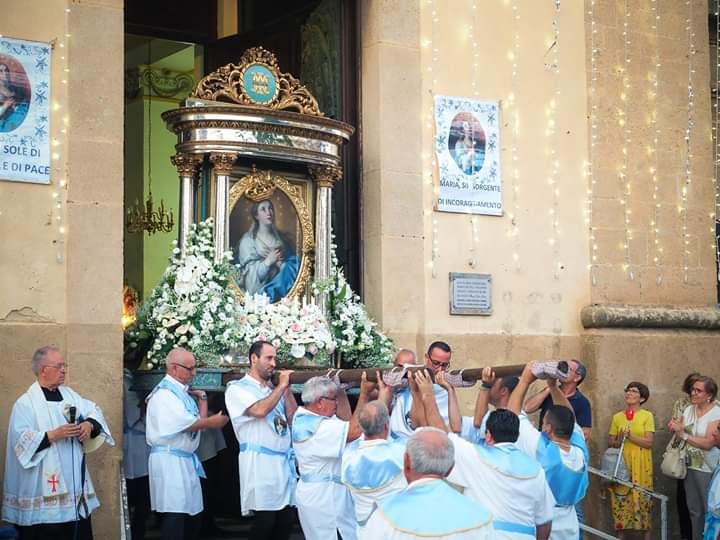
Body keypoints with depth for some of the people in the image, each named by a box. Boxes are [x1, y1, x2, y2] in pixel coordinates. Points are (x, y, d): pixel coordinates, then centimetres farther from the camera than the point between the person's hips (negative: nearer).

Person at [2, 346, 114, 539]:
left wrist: (89, 424, -11)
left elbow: (93, 411, 10)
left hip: (74, 484, 6)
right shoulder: (26, 403, -6)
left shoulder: (69, 395, 13)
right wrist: (54, 435, -21)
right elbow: (21, 440, -14)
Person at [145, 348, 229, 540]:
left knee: (192, 514, 11)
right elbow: (187, 424, -20)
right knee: (175, 515, -13)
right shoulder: (164, 393, -12)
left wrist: (202, 398, 8)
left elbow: (199, 422, 13)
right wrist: (212, 421, -9)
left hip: (187, 459, 9)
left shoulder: (183, 392, 16)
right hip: (169, 460, -9)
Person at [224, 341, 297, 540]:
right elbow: (259, 410, -19)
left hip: (285, 460, 6)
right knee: (265, 520, -11)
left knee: (287, 519, 2)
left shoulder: (274, 390, 19)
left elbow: (293, 419, 12)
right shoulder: (238, 388, -1)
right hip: (259, 461, -6)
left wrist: (287, 388, 5)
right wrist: (281, 386, -8)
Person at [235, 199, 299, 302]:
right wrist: (267, 262, -16)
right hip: (259, 291, -6)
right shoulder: (248, 240, -2)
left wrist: (281, 262, -11)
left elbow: (292, 260, 9)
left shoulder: (279, 237, 13)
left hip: (280, 285, 6)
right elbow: (248, 273, -7)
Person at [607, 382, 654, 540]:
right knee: (621, 498, 1)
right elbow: (610, 442, 10)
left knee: (642, 497, -2)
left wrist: (630, 436, -19)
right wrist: (619, 441, -11)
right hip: (621, 464, 3)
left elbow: (649, 443, -8)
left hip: (640, 465, -2)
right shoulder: (617, 417, 9)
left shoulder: (647, 416, -1)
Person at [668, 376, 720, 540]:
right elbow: (681, 434, 10)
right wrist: (676, 429, -12)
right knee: (694, 510, 13)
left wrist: (684, 434, -18)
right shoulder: (689, 410, 5)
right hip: (690, 466, 6)